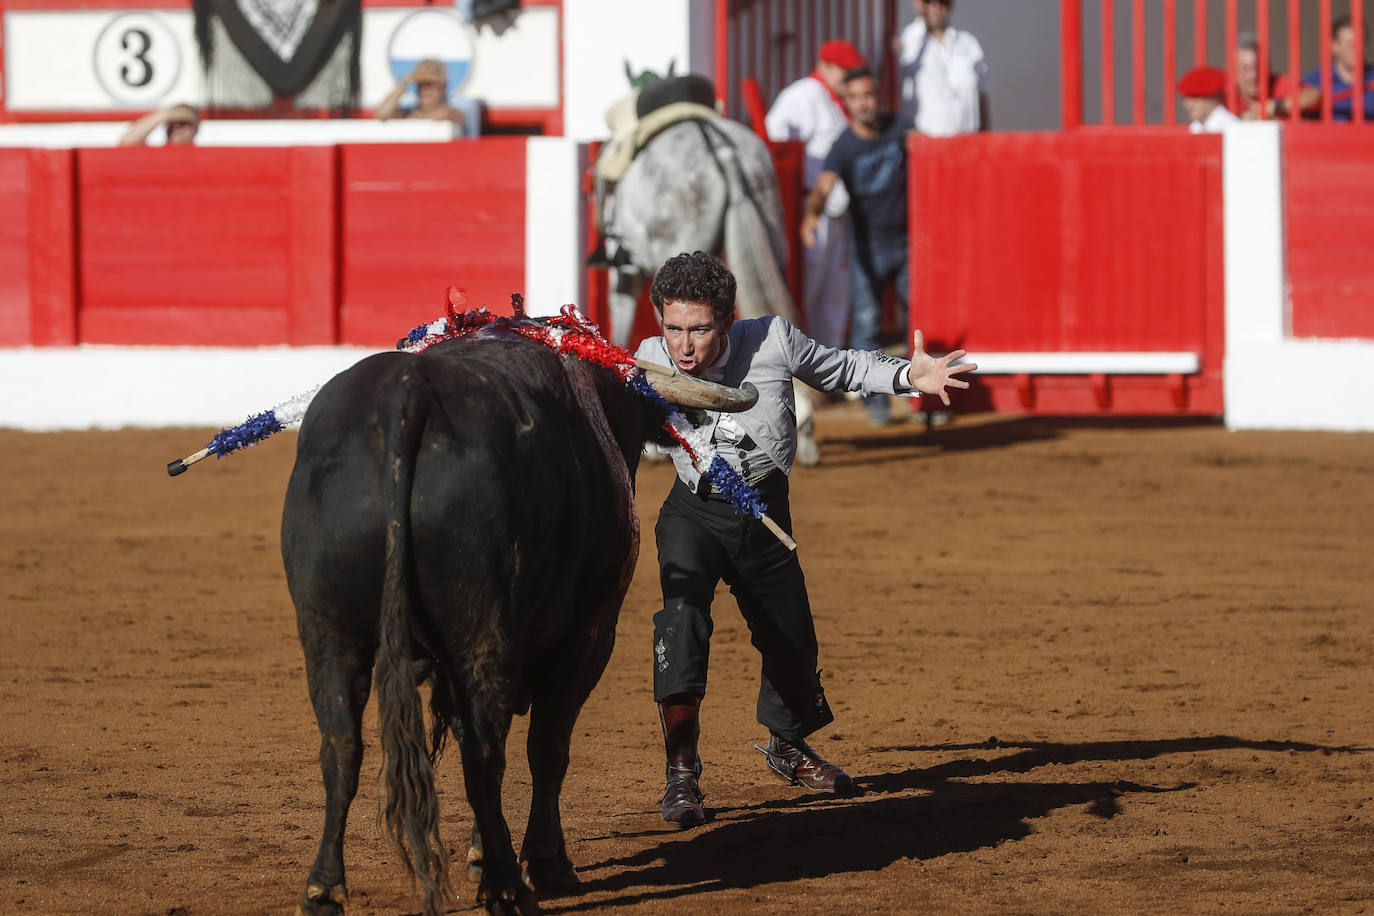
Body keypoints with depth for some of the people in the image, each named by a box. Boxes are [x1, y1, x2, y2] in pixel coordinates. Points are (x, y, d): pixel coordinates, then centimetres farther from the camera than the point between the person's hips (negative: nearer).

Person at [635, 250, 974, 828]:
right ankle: (681, 769, -24)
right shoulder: (651, 363, -18)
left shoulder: (772, 342, -18)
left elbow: (839, 369, -1)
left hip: (764, 513, 2)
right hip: (694, 513, -2)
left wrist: (907, 375, -14)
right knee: (682, 608, -29)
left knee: (792, 641, 14)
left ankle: (787, 746, 46)